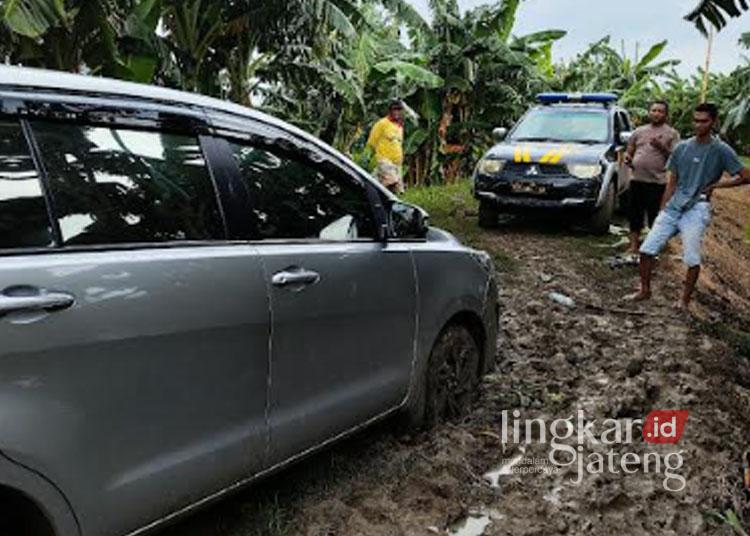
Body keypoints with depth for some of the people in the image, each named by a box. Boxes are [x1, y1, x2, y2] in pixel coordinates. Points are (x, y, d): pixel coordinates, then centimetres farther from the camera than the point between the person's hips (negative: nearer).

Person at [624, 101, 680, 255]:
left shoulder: (672, 134, 4)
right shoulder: (639, 131, 15)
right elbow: (630, 151, 22)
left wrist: (662, 147, -16)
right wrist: (627, 157, -1)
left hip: (658, 182, -4)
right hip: (637, 179, 4)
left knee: (655, 218, -1)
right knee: (634, 215, 9)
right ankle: (634, 245, 20)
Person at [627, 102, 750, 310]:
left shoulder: (721, 150, -2)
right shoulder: (682, 148, 10)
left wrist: (715, 185, -5)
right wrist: (662, 210, 10)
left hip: (696, 209, -4)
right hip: (673, 207, 4)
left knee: (692, 258, -8)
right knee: (647, 249, -1)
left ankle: (685, 299, 10)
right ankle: (645, 290, 16)